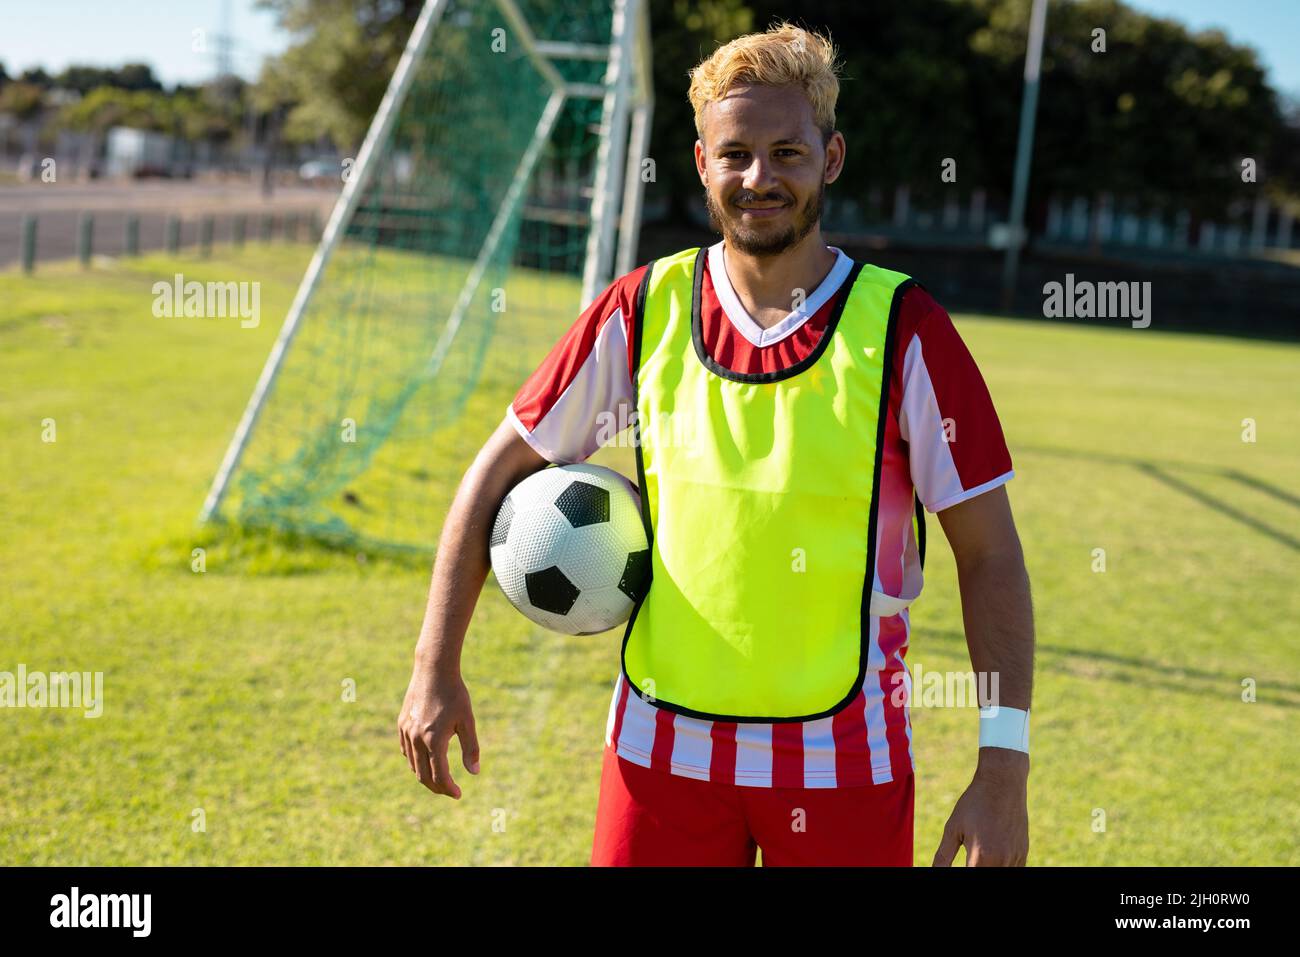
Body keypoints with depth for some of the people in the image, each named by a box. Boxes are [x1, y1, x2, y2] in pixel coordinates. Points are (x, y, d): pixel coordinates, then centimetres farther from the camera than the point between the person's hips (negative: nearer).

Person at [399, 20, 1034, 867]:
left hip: (845, 757, -1)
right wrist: (436, 668, 1)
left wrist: (1004, 765, -11)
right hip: (662, 745, 2)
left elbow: (989, 551, -5)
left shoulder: (903, 328, -7)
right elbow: (499, 471, 6)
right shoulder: (643, 310, -1)